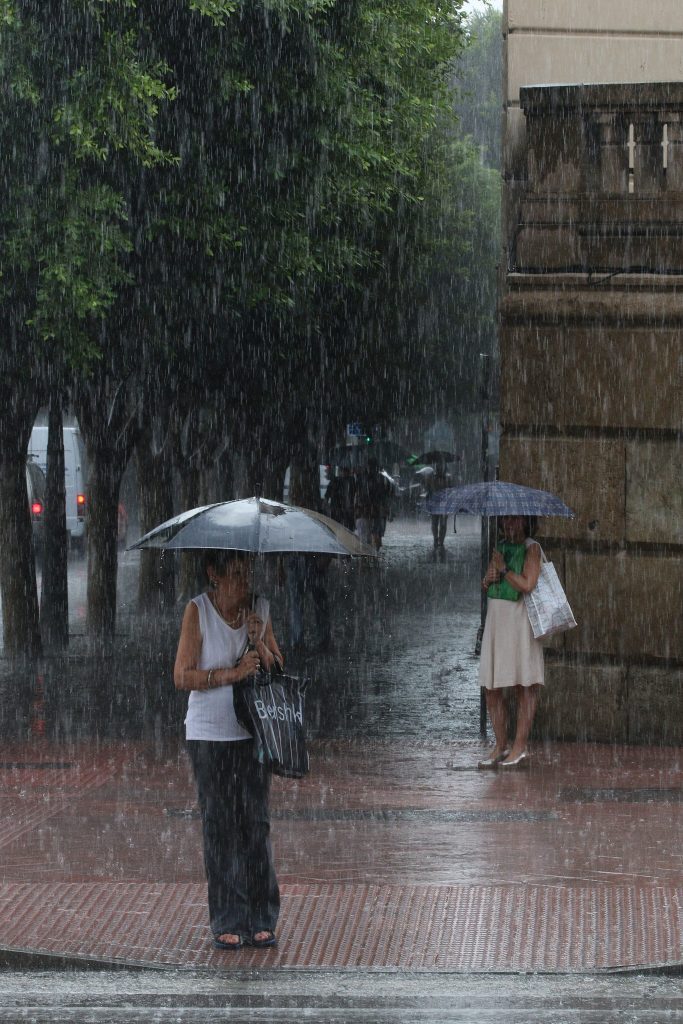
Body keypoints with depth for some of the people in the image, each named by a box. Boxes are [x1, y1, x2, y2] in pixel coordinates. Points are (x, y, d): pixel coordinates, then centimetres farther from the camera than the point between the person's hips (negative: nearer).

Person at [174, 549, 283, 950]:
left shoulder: (260, 608, 4)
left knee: (257, 823, 2)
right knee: (220, 826, -1)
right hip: (209, 733, -3)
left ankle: (261, 920, 8)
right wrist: (232, 674, -20)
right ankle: (227, 922, 5)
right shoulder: (198, 610, -8)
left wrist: (259, 643, -12)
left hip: (253, 731, 3)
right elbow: (182, 676, -11)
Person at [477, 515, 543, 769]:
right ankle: (500, 746, 12)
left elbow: (527, 585, -17)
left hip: (519, 619, -8)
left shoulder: (531, 548, -5)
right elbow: (485, 585, 19)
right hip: (496, 618, 8)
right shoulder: (501, 547, 16)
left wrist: (503, 568, -6)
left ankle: (520, 747, -1)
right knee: (491, 687, 6)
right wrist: (489, 578, -3)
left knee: (523, 685, -3)